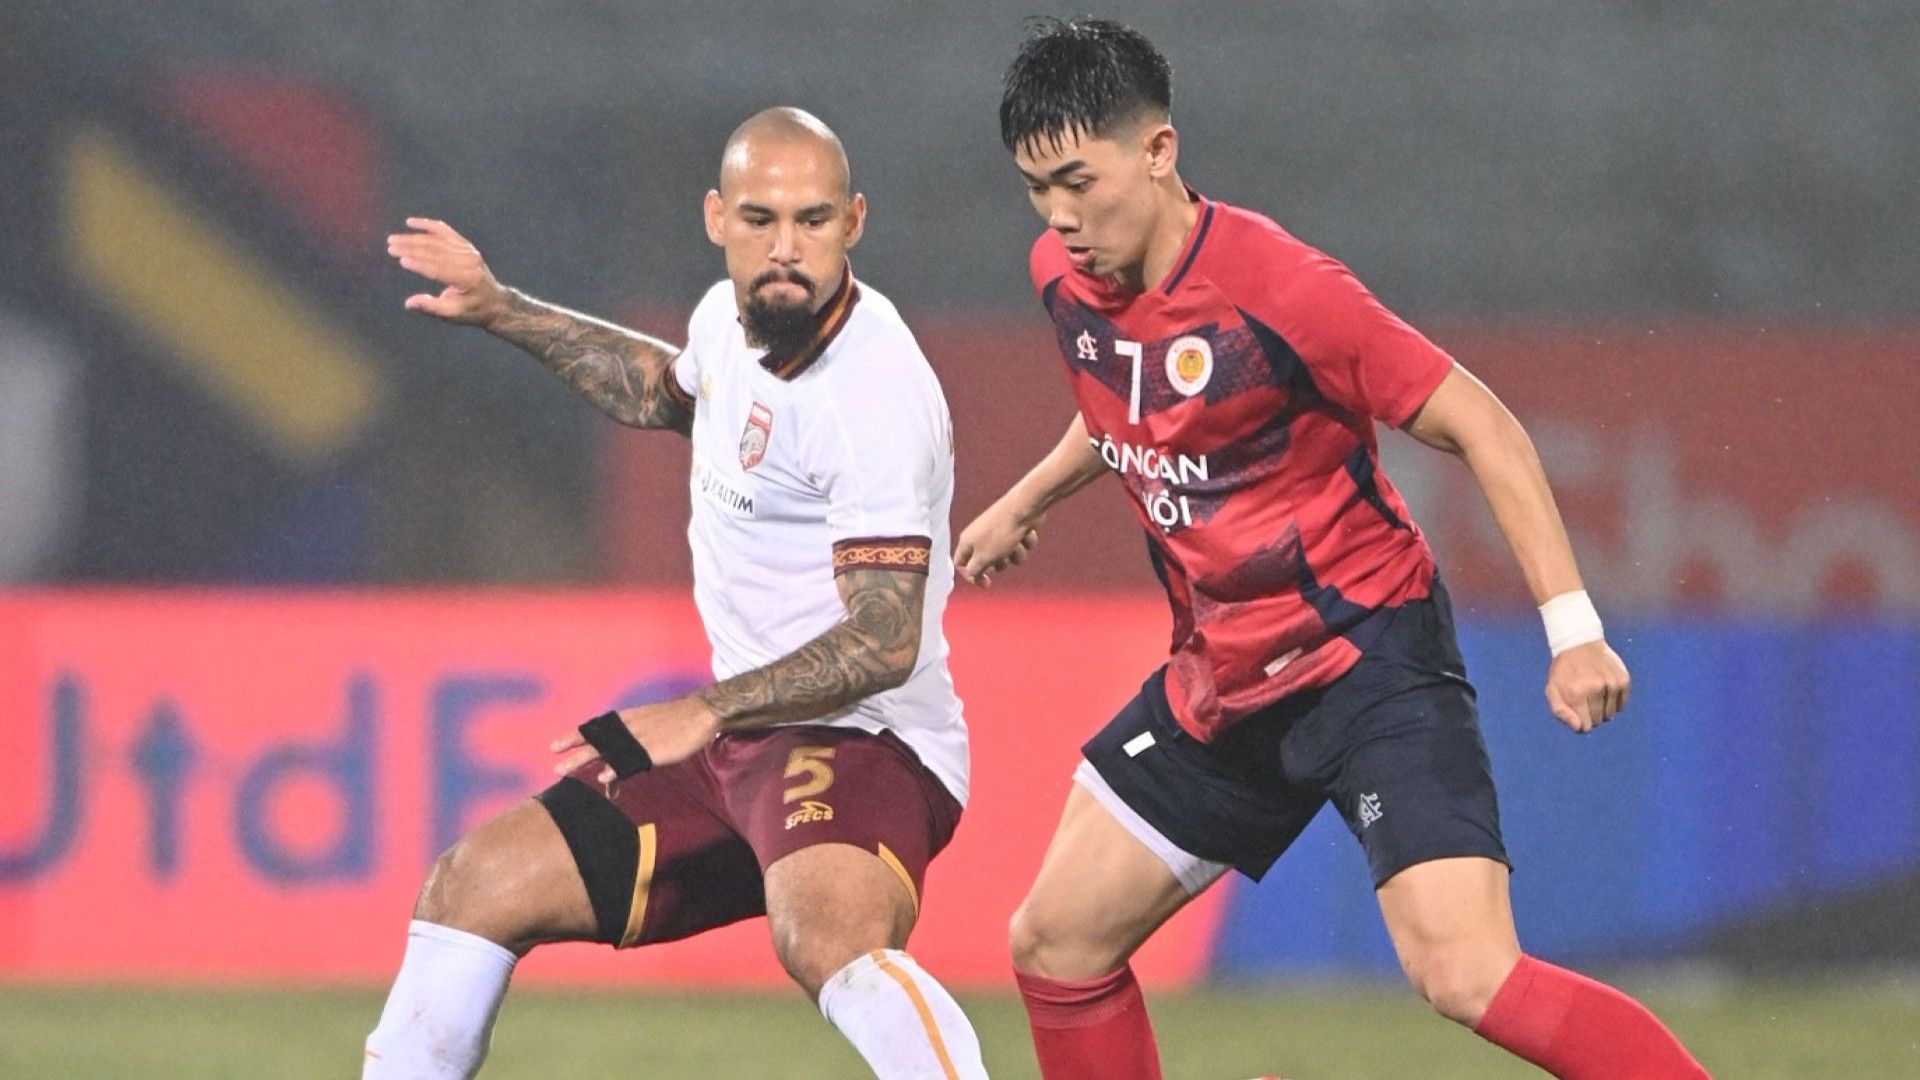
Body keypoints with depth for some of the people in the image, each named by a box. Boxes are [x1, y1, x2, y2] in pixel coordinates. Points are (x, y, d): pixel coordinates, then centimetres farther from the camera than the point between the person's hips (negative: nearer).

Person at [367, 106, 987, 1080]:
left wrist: (705, 713, -32)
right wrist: (501, 311, 37)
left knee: (825, 942, -40)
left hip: (862, 742, -9)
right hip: (738, 744, 9)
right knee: (477, 884, 12)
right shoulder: (732, 316, 6)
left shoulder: (875, 394, -22)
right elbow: (665, 389, 34)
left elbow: (884, 643, -26)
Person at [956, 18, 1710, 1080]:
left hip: (1368, 661, -8)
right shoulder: (1067, 277, 0)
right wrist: (1024, 501, 38)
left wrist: (1572, 627, -24)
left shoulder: (1276, 287, -22)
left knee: (1468, 976, -23)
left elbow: (1481, 428, -18)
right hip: (1221, 675, 8)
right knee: (1055, 943, 10)